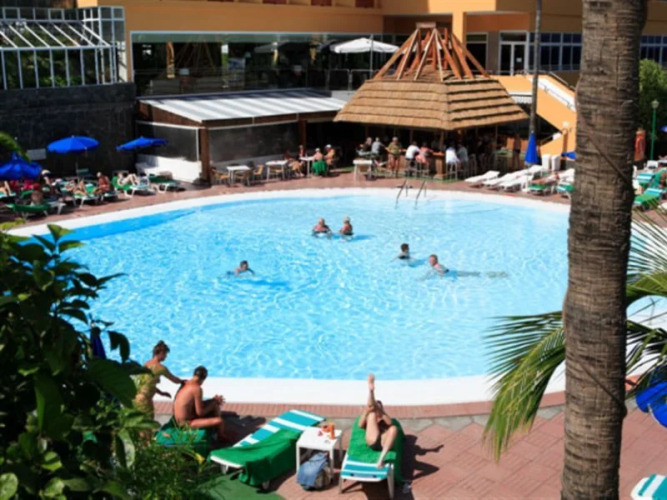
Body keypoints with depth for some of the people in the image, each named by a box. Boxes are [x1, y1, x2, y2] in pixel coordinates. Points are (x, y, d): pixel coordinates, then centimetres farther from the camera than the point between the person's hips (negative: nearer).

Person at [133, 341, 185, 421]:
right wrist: (182, 381, 23)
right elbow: (174, 380, 3)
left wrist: (161, 392, 28)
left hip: (135, 398, 8)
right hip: (144, 400, -8)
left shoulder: (146, 364, 10)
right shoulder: (160, 367, -12)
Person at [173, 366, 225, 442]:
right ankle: (221, 437, 14)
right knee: (219, 421, -19)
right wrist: (214, 402, -5)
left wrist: (214, 400, 8)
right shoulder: (197, 388, -23)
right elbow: (200, 413, -19)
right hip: (187, 423, -9)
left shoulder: (186, 383, 3)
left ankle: (217, 430, 25)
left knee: (215, 405, 15)